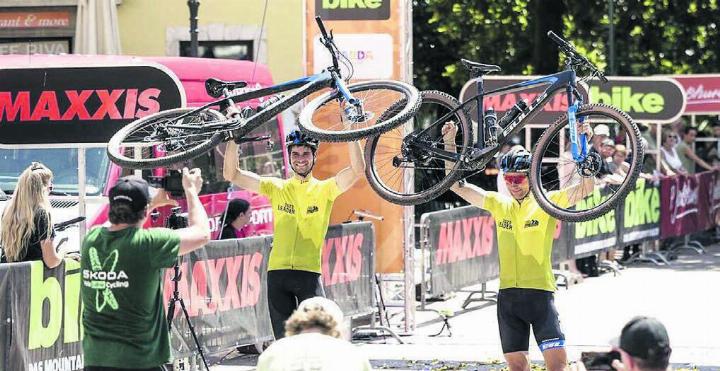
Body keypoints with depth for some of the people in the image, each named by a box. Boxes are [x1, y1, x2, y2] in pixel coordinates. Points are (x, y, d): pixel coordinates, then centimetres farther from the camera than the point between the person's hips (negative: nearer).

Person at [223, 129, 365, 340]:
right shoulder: (276, 188, 11)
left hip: (309, 274, -2)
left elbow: (358, 170, -9)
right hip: (277, 273, 2)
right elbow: (231, 174, 6)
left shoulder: (325, 189, 6)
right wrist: (233, 138, -3)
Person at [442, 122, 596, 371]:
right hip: (508, 294, 4)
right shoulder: (499, 204, 10)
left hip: (540, 292, -4)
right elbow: (457, 185, 12)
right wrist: (449, 143, 3)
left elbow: (586, 187, -11)